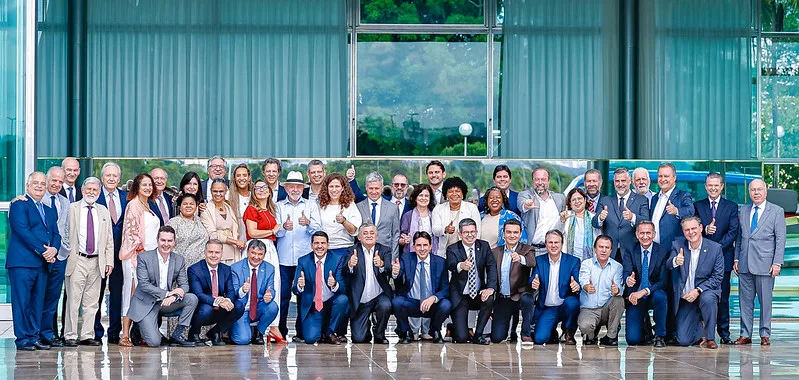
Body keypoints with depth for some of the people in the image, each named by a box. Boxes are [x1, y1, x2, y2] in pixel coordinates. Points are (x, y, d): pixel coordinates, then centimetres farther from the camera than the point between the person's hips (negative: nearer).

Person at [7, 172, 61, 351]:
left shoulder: (50, 211, 22)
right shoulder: (19, 205, -1)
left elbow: (56, 234, 15)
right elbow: (22, 230, -12)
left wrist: (53, 249, -7)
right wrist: (42, 251, -15)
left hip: (43, 262, 7)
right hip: (22, 261, -7)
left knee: (38, 302, 7)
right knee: (22, 301, -5)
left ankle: (34, 336, 11)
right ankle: (23, 339, -2)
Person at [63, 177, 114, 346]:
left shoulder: (104, 211, 15)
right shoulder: (71, 209, 2)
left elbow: (109, 239, 15)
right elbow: (65, 234, 0)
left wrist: (109, 261, 6)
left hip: (96, 262, 4)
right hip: (77, 261, -4)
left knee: (92, 301, 6)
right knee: (73, 300, -4)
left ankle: (87, 335, 11)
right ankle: (70, 336, 1)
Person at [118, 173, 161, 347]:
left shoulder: (148, 206, 20)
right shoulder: (133, 205, -5)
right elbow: (131, 230, -12)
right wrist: (140, 248, -13)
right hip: (136, 254, -8)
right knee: (133, 292, -10)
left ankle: (142, 334, 8)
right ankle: (125, 336, -11)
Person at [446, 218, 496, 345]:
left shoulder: (484, 246, 1)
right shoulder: (452, 249, -8)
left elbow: (492, 267, -7)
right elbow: (451, 265, -27)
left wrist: (490, 288, -23)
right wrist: (461, 266, -52)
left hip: (479, 294, 3)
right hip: (460, 296, -3)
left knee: (489, 300, -33)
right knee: (461, 338, -14)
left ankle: (478, 334, -10)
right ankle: (455, 329, 26)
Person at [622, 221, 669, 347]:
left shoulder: (663, 252, -6)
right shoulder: (630, 251, -1)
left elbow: (664, 280, -13)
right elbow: (626, 272, -14)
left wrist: (644, 291, -28)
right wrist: (628, 280, -40)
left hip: (654, 295, -1)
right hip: (635, 299, 1)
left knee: (660, 296, -38)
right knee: (632, 340, -13)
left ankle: (660, 336, -15)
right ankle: (645, 326, 26)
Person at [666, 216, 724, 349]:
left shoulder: (715, 248, -7)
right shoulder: (677, 246, -3)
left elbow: (718, 277, -8)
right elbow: (667, 265, -19)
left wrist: (698, 290, -21)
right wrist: (675, 261, -43)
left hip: (706, 291, -2)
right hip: (685, 297, 2)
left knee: (707, 298, -39)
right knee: (683, 341, -7)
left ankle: (710, 337, -16)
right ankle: (700, 325, 29)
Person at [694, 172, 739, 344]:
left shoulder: (731, 207, 7)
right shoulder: (697, 206, 11)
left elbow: (733, 232, -2)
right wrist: (705, 230, -17)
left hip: (723, 257, -1)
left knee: (723, 297, 0)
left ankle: (724, 333, 6)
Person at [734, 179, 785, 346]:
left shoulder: (776, 211, 1)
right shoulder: (744, 211, 13)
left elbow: (780, 239, -2)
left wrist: (777, 263, -9)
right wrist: (736, 258, 8)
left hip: (765, 264, -4)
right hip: (745, 264, 4)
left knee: (765, 300, 0)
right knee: (745, 300, 5)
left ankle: (765, 334, 9)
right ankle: (745, 334, 11)